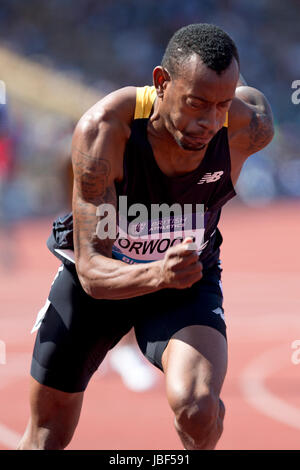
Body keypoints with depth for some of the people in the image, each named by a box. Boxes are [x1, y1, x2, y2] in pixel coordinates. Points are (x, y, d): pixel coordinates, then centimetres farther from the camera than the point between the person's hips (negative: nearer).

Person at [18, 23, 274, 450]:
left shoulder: (248, 129, -29)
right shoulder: (102, 130, -36)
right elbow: (92, 270, -37)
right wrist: (157, 274, -57)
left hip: (190, 276, 0)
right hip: (92, 280, 0)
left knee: (197, 407, -30)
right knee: (47, 434, 15)